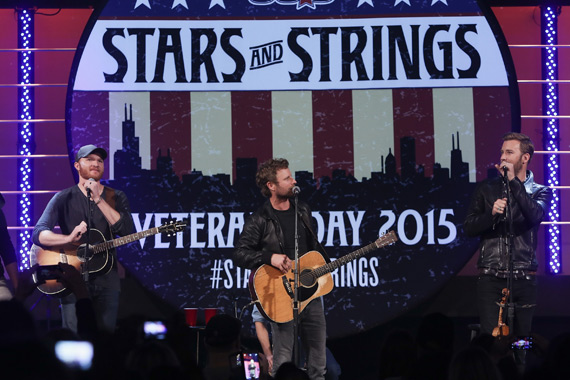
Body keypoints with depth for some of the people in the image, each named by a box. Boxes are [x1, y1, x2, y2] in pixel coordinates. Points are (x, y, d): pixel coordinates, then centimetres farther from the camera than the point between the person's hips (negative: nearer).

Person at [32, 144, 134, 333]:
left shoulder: (116, 197, 8)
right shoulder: (64, 198, 2)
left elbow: (127, 231, -9)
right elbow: (38, 234, -9)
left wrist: (98, 200, -14)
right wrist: (69, 238, -28)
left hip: (106, 277, 2)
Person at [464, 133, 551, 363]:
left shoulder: (539, 192, 7)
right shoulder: (487, 190, 11)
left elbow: (535, 215, -15)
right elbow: (469, 228, 7)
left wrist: (514, 181, -13)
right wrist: (491, 213, -12)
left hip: (523, 278, 0)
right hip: (491, 278, 0)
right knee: (491, 339, -9)